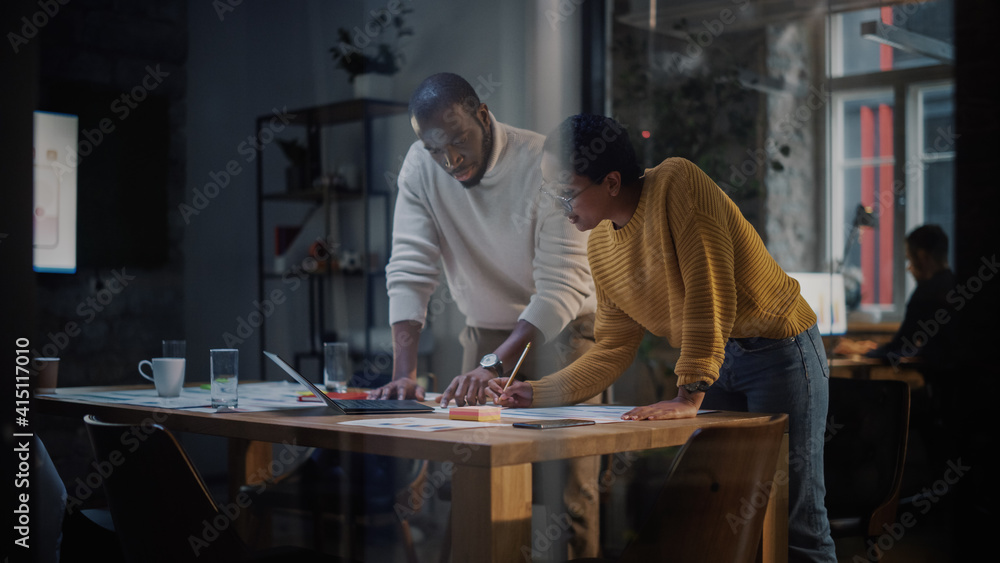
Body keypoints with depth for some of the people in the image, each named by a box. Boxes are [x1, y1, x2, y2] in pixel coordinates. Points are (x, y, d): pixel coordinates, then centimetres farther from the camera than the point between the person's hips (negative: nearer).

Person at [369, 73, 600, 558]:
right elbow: (409, 270, -13)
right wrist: (404, 373, -24)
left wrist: (495, 364, -36)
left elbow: (561, 285, -26)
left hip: (557, 330, -3)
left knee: (566, 479, -11)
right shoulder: (420, 167, -10)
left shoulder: (545, 164, -23)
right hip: (485, 331, 4)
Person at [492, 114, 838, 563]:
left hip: (779, 350, -7)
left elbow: (709, 294, -25)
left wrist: (689, 397, -27)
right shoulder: (600, 247, 3)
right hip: (714, 363, 7)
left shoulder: (676, 183, -19)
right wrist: (539, 393, -2)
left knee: (793, 522, -5)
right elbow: (612, 350, 8)